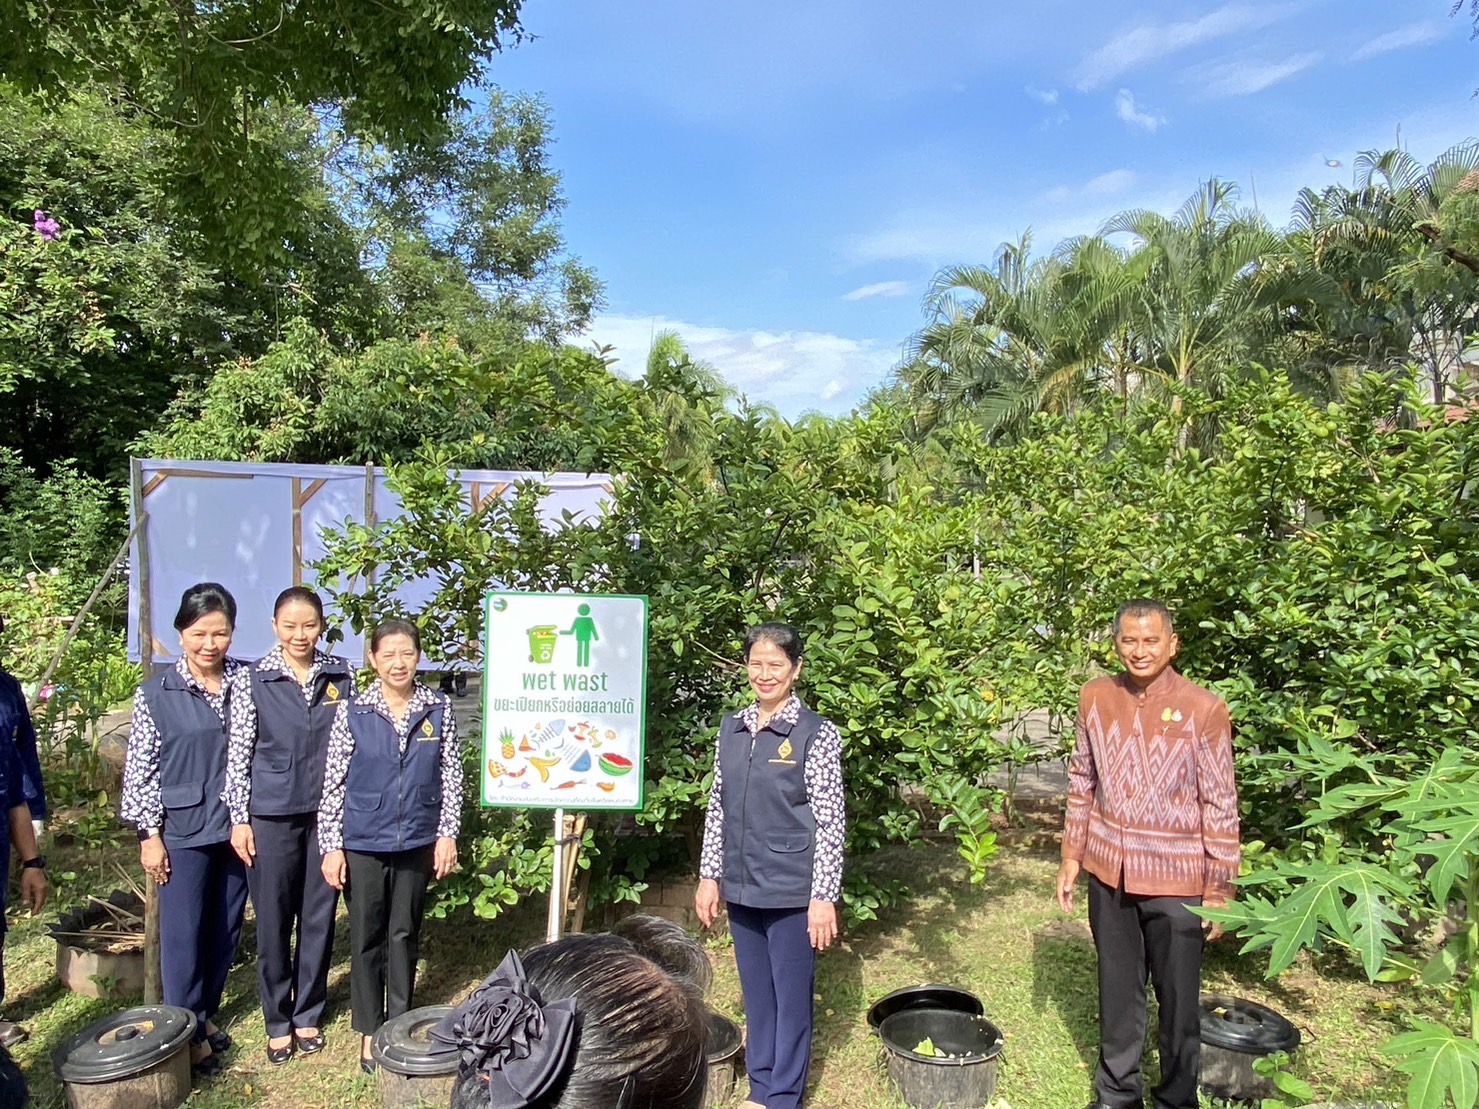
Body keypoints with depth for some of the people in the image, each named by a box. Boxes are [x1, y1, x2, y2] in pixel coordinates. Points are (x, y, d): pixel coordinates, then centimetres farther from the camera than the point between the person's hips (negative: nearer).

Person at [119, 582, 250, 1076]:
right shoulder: (155, 692, -5)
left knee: (225, 927, 12)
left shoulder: (247, 680, 0)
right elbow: (140, 769, -3)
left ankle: (207, 1012, 32)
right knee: (183, 930, 5)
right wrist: (149, 835, -5)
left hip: (238, 825, 2)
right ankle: (187, 1030, 21)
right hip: (183, 829, -2)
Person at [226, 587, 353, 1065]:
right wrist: (239, 818, -4)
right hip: (271, 815, -2)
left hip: (327, 813, 2)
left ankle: (308, 1014, 28)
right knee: (273, 921, 8)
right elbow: (238, 753, -2)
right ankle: (278, 1022, 26)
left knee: (319, 917, 11)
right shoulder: (255, 680, -5)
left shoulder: (340, 675, 0)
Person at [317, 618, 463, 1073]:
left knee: (405, 934, 14)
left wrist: (447, 834, -1)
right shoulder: (352, 711, -7)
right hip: (363, 843, -1)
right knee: (367, 936, 10)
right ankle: (370, 1030, 27)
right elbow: (333, 783, -4)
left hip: (417, 842, 1)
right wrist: (331, 846, -6)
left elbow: (451, 776, 2)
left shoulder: (439, 708, -3)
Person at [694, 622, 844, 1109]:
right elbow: (718, 807, 9)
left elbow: (830, 822, -11)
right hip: (741, 888, 5)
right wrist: (709, 875, 8)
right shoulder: (731, 727, 4)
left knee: (791, 995, 9)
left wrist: (824, 897, -13)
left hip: (791, 890, -4)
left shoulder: (817, 734, -11)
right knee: (755, 992, 18)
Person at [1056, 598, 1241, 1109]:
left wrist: (1220, 889, -7)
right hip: (1109, 873, 3)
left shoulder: (1203, 710, -13)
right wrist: (1071, 855, 8)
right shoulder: (1095, 697, -2)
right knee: (1117, 989, 18)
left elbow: (1220, 806, -8)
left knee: (1178, 998, 12)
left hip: (1176, 880, -3)